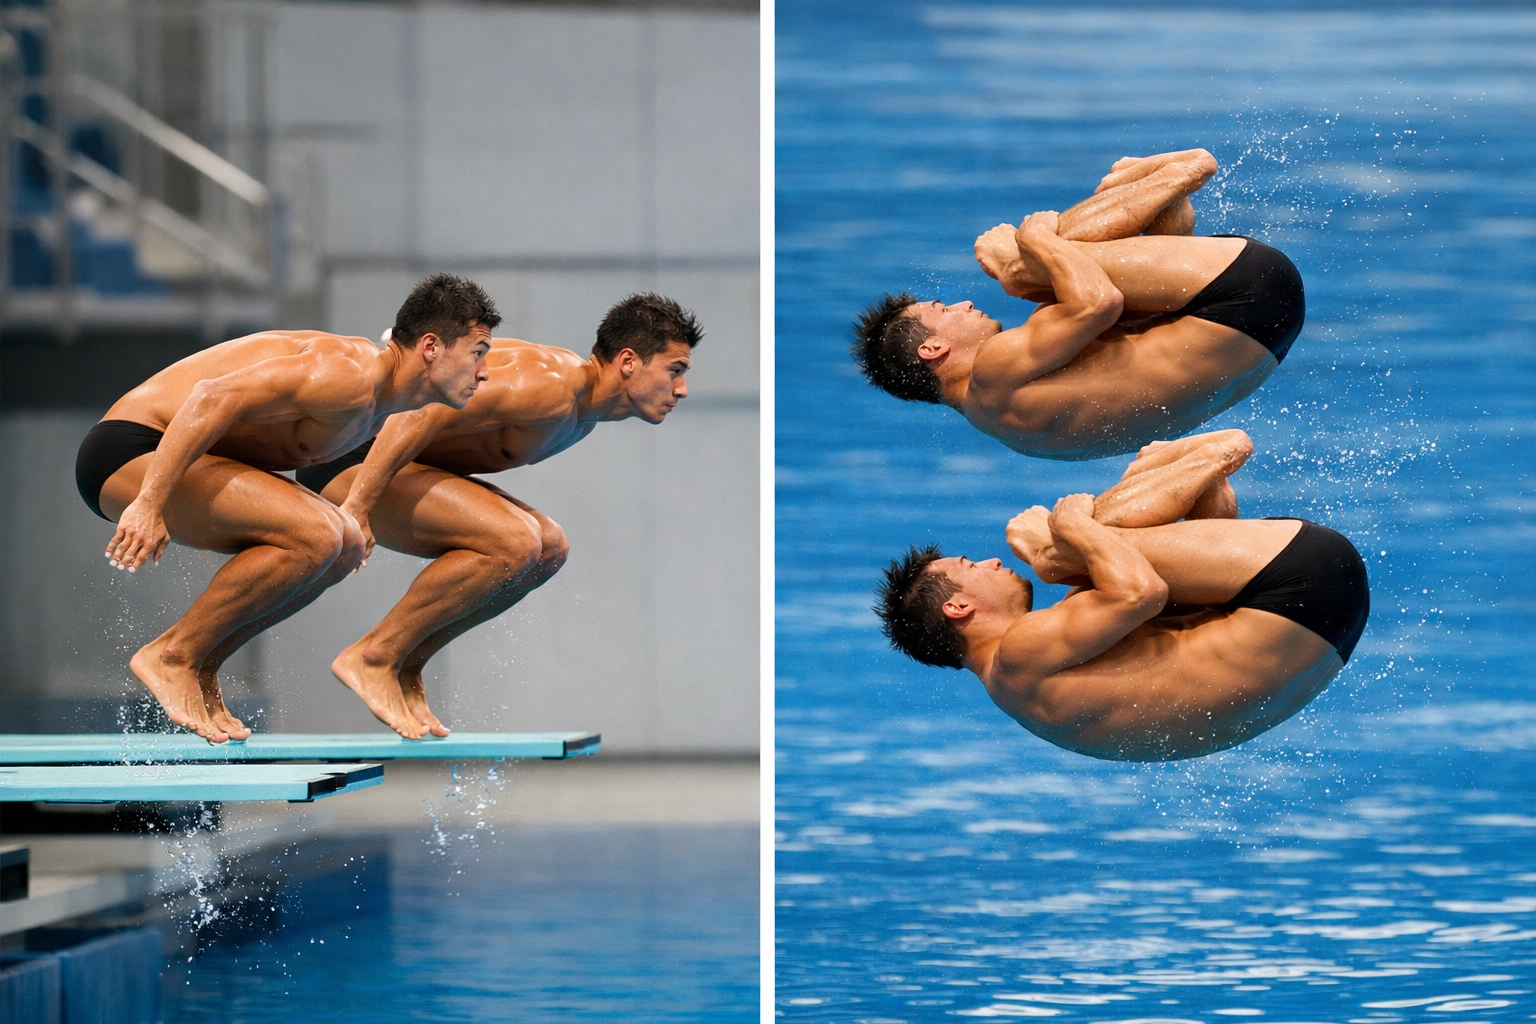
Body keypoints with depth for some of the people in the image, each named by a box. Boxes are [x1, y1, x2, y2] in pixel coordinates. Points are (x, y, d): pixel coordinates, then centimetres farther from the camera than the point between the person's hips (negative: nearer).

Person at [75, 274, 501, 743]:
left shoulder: (375, 412, 11)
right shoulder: (350, 375, -21)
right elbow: (215, 398, -29)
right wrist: (149, 504, -32)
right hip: (130, 450, -10)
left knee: (345, 545, 7)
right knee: (314, 537, -23)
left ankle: (200, 668, 8)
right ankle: (171, 655, -11)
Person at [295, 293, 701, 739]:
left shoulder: (584, 412, 10)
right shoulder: (549, 387, -23)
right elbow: (424, 413, -30)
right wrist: (358, 505, -32)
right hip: (353, 460, -11)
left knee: (549, 549, 8)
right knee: (514, 544, -25)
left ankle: (406, 667, 7)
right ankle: (373, 656, -14)